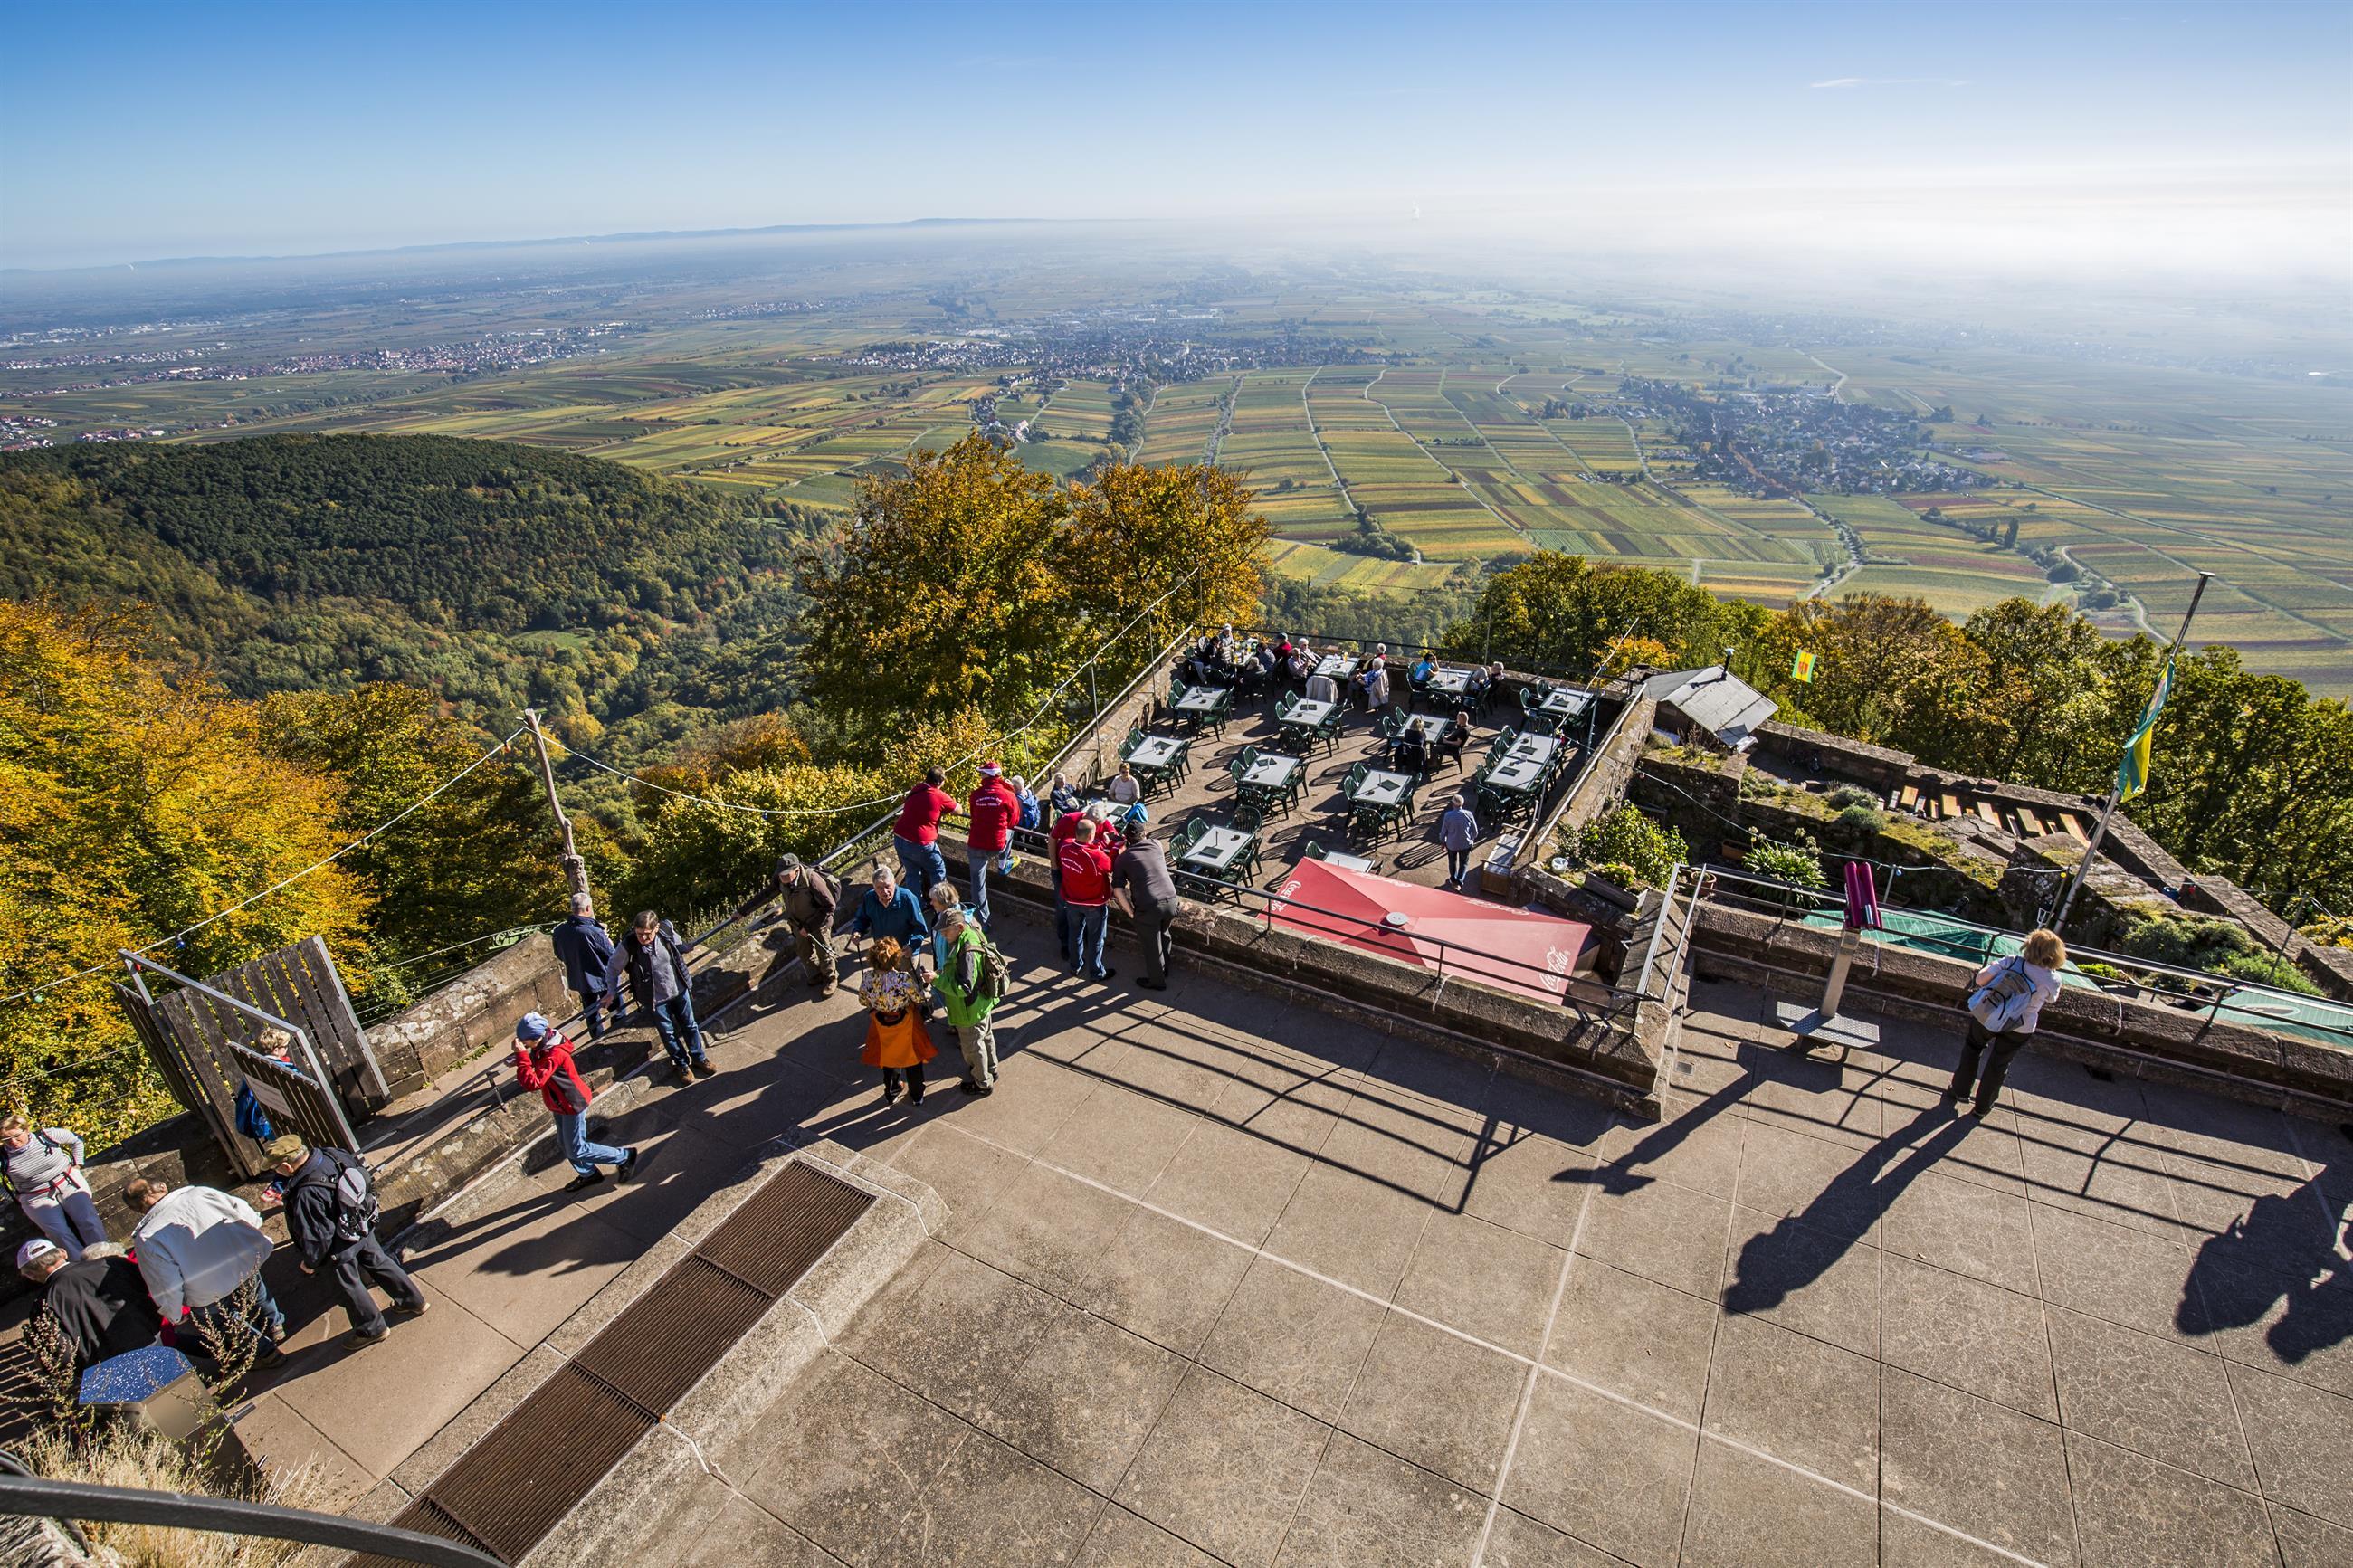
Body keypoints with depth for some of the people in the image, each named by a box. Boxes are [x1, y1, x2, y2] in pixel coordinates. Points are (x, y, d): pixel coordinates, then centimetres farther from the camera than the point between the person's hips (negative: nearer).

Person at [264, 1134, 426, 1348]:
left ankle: (372, 1329, 37)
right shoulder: (332, 1154, -18)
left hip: (341, 1246, -7)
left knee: (349, 1285, 17)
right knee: (378, 1261, 26)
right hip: (364, 1224, 7)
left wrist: (309, 1262, -7)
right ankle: (414, 1301, 40)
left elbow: (318, 1236, -26)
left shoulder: (307, 1194, -37)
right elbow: (363, 1175, 1)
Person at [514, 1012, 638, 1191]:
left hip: (573, 1104, -10)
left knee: (576, 1150, 1)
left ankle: (625, 1157, 12)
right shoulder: (542, 1047, -4)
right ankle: (589, 1174, 43)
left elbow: (533, 1082, -38)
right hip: (560, 1104, 10)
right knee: (564, 1145, 23)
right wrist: (521, 1057, -9)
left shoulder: (555, 1054, -33)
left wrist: (521, 1055, -37)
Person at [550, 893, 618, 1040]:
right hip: (601, 979, -5)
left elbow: (560, 954, 5)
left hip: (578, 980, 5)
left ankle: (597, 1037, 38)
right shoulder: (594, 932, -32)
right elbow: (612, 955, -20)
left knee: (590, 1011, 24)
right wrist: (606, 938, -4)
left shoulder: (560, 931, -14)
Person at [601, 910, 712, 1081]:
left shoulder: (667, 931, -20)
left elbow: (680, 948, 4)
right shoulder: (628, 945, -26)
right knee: (668, 1033, 13)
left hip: (679, 990, 2)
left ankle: (698, 1058, 38)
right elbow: (613, 967, -8)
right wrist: (611, 991, 1)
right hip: (655, 998, -2)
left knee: (690, 1025, 18)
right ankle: (682, 1064, 34)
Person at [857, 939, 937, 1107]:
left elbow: (863, 1000, -4)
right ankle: (916, 1096, 40)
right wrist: (919, 983, -1)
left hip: (882, 1027, 3)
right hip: (905, 1026, -3)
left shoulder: (869, 977, -21)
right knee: (912, 1059, 22)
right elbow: (919, 999, -19)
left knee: (888, 1057, 28)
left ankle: (890, 1094, 47)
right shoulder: (904, 978, -33)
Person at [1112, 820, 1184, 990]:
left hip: (1148, 907, -4)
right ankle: (1164, 969, 49)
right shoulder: (1156, 844, 11)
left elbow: (1118, 891, -3)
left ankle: (1157, 981, 33)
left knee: (1152, 947, 16)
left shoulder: (1122, 858, 3)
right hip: (1171, 901, 4)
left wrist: (1131, 913, 4)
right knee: (1165, 936, 29)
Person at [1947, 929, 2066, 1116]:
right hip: (2019, 1029, 1)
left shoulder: (2011, 962, -17)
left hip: (1985, 1015, 0)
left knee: (1972, 1049, 25)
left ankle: (1958, 1091, 38)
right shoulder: (2053, 980, -13)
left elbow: (1980, 979, -17)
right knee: (1998, 1065, 20)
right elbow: (2049, 997, 8)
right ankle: (1982, 1106, 35)